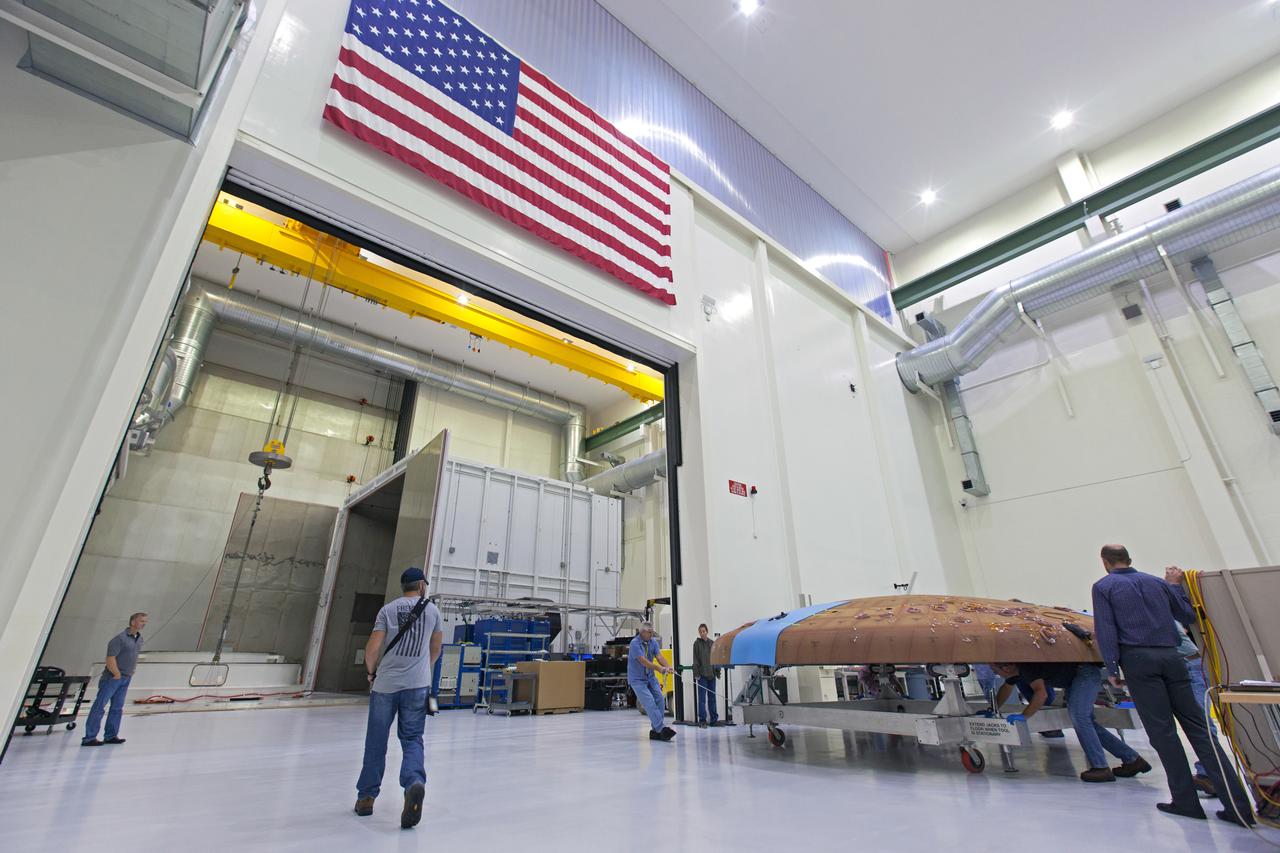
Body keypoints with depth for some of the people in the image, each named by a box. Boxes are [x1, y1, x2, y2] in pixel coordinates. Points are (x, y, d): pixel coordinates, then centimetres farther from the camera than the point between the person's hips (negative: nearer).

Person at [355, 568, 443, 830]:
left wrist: (371, 672, 14)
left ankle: (366, 797, 26)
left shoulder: (388, 609, 3)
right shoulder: (431, 609, 7)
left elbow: (372, 648, -4)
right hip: (417, 685, 0)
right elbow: (436, 646, 21)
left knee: (376, 741, 15)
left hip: (385, 683, 0)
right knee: (412, 740, 7)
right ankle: (414, 783, -17)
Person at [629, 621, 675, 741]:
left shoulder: (653, 641, 2)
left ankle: (655, 730, 6)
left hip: (650, 677, 7)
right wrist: (660, 669, -37)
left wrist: (668, 667, -29)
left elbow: (659, 656, -9)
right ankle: (661, 729, -19)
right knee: (649, 702, -16)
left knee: (660, 700, -2)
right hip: (637, 678, -7)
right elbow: (643, 661, -28)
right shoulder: (635, 643, -19)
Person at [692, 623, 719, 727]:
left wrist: (717, 672, 9)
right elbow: (695, 659, -5)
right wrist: (696, 674, -11)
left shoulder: (712, 643, 7)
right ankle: (702, 720, 3)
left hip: (711, 674, 4)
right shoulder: (697, 643, -3)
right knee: (702, 698, -2)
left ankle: (714, 719, 20)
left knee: (712, 697, 11)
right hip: (702, 675, -4)